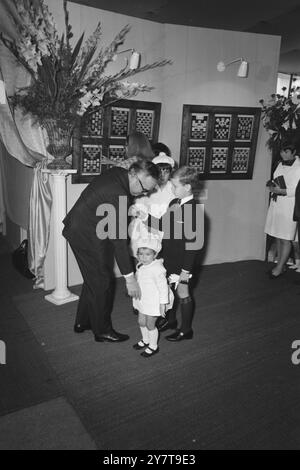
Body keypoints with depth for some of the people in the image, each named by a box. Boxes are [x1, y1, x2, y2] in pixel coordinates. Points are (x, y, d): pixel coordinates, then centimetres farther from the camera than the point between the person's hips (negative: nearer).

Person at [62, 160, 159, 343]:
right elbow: (119, 239, -29)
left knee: (93, 279, 21)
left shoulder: (117, 173, -3)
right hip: (87, 236, -10)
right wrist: (130, 278, -25)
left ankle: (82, 322, 37)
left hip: (79, 229, 10)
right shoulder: (117, 195, -30)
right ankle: (102, 330, 21)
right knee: (102, 282, 4)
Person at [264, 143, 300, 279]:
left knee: (285, 239, -1)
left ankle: (280, 267, 9)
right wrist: (272, 185, 0)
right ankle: (281, 266, 23)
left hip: (289, 206, -7)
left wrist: (279, 191, -23)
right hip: (276, 204, 8)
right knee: (278, 237, 12)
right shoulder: (280, 164, 12)